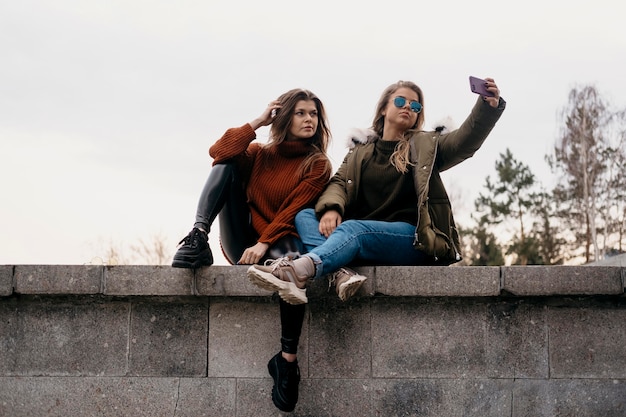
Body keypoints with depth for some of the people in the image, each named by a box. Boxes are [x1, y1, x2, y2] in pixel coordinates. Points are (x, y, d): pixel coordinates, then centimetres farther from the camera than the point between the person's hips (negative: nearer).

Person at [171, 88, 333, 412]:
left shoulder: (318, 165, 4)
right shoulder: (258, 154, 13)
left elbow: (294, 211, -10)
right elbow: (218, 152, -8)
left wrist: (264, 243, -23)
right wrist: (258, 122, -4)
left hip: (278, 243, -3)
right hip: (242, 244, 3)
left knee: (292, 257, -42)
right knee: (228, 164, -11)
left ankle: (287, 359, -37)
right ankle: (197, 240, -29)